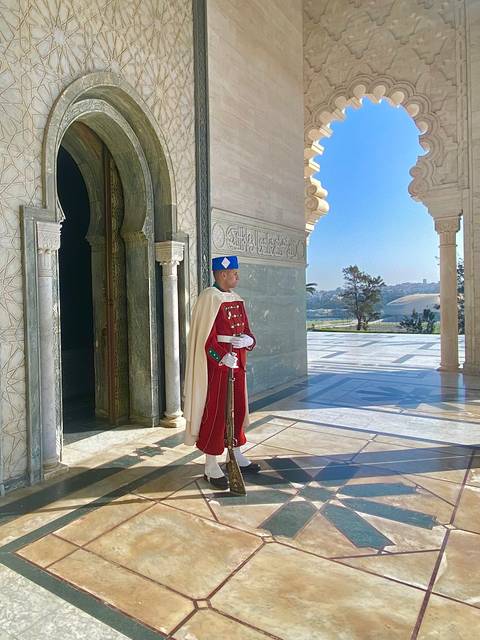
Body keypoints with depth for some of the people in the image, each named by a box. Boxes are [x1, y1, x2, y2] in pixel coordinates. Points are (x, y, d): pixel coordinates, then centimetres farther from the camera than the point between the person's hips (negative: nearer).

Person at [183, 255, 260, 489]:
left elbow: (246, 330, 14)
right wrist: (222, 356, -31)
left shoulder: (237, 299, 12)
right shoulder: (209, 297, -12)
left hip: (237, 362, 8)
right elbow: (206, 337, -19)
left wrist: (248, 340, -8)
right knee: (215, 411, 0)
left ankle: (236, 454, 32)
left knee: (238, 408, 15)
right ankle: (210, 466, 12)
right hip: (215, 363, -8)